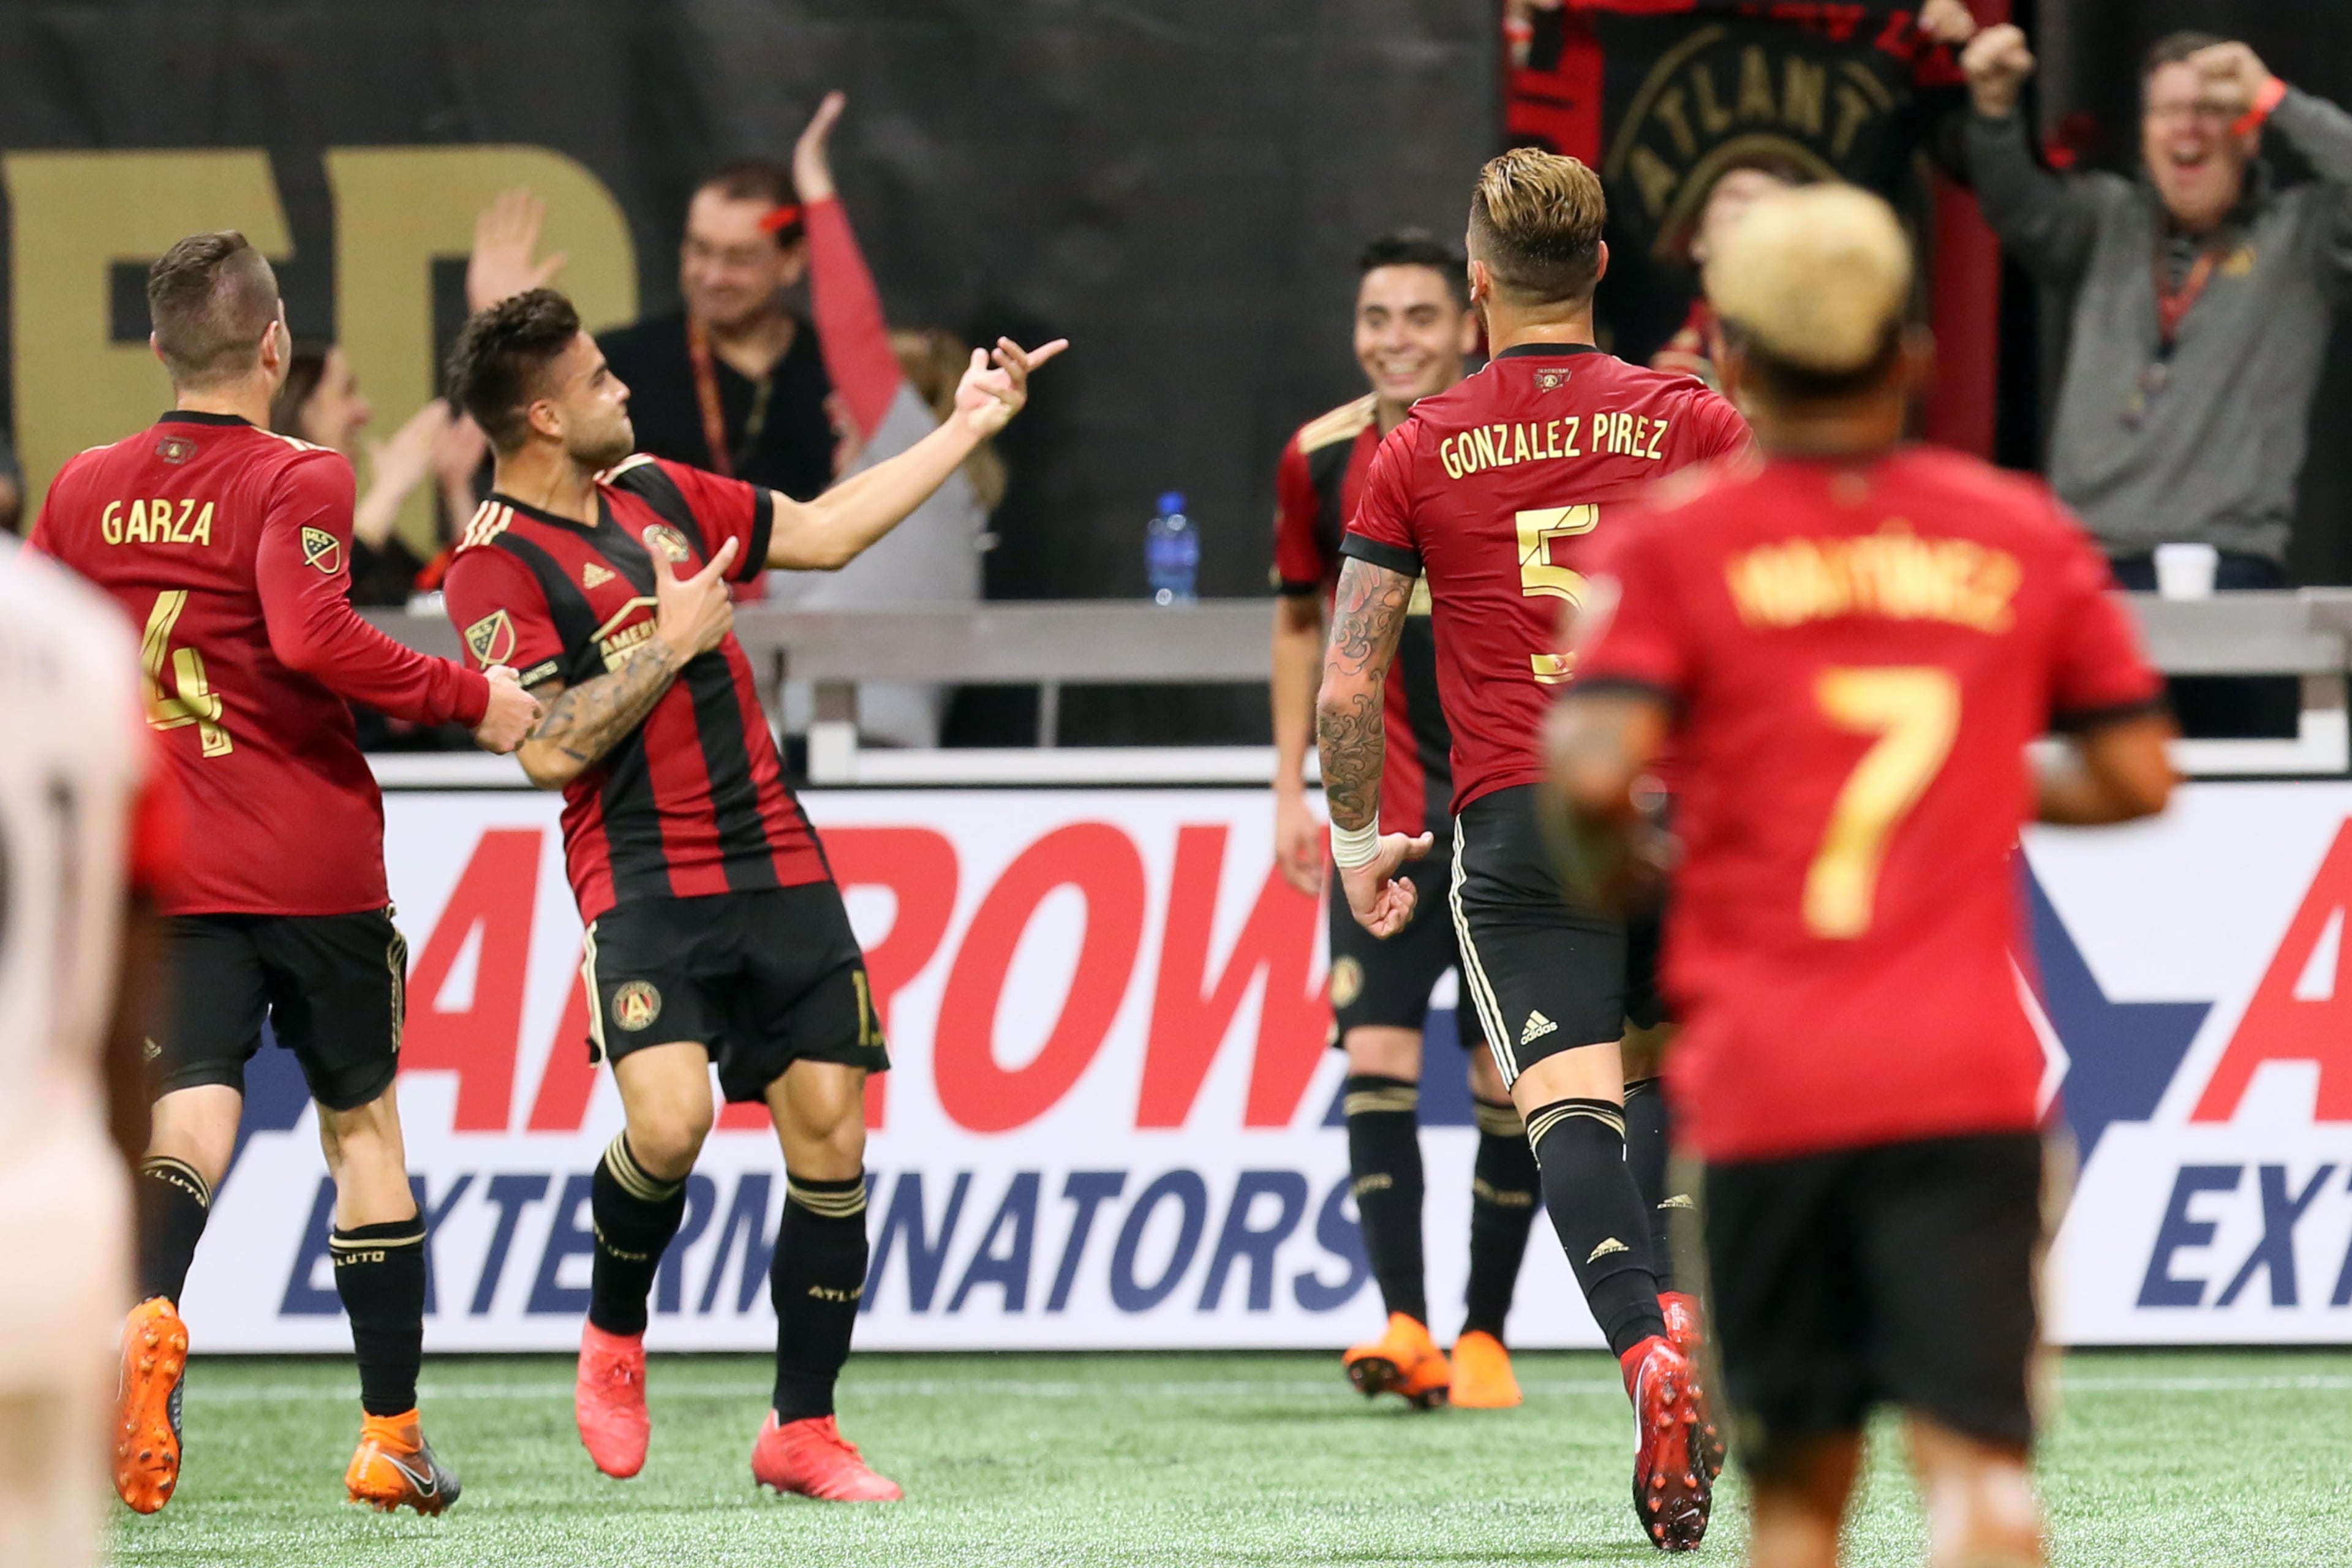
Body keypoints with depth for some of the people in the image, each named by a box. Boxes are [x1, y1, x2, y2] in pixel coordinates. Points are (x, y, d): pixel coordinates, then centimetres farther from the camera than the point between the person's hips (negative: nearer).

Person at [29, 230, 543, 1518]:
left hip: (162, 872, 3)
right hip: (316, 866, -3)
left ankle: (147, 1312, -40)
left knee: (194, 1110, -7)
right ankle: (390, 1436, 15)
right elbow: (313, 638, -25)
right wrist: (470, 699, -16)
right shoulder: (294, 481, -10)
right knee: (362, 1124, 11)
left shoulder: (84, 492, 6)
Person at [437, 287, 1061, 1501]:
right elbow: (550, 750, -16)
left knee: (831, 1139, 1)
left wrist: (969, 425, 24)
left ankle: (801, 1430, 11)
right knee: (667, 1122, -25)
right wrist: (673, 641, -13)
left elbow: (825, 530, 23)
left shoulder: (657, 491, 14)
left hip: (779, 869, 6)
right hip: (645, 887, -6)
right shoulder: (496, 567, -8)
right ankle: (613, 1339, 5)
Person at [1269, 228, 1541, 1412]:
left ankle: (1486, 1337, 10)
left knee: (1510, 1077, 1)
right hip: (1385, 810, 2)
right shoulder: (1320, 458, 2)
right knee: (1375, 1057, -11)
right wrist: (1290, 789, 9)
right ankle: (1404, 1326, -13)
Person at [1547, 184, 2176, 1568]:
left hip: (1764, 1081, 0)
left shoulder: (1676, 544, 2)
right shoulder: (2025, 535, 9)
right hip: (1966, 1073, 0)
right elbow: (2138, 776, 11)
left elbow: (1598, 772, -11)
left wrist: (1611, 861, 11)